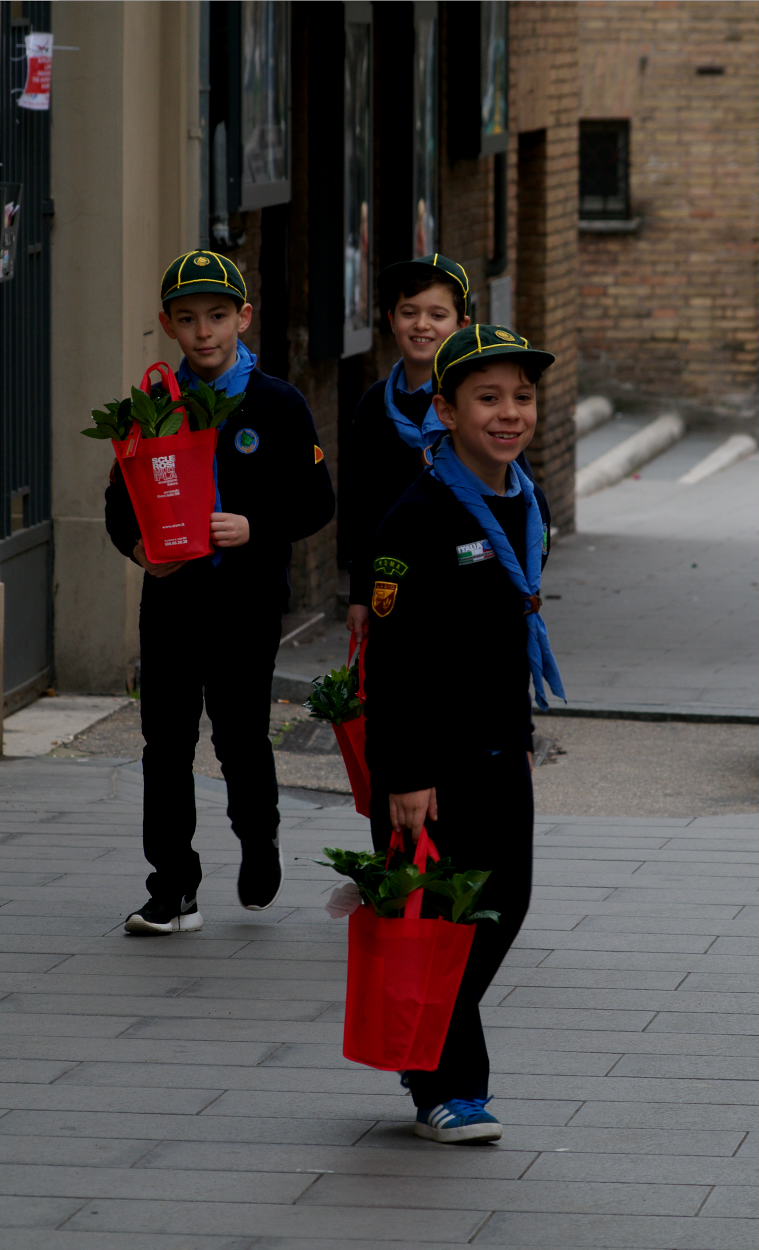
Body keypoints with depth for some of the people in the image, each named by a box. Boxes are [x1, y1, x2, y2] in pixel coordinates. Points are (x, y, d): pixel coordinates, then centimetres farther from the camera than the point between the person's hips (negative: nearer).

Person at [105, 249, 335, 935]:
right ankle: (173, 891, 3)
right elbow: (120, 501, 12)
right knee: (166, 742, -1)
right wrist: (136, 545, -9)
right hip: (169, 594, 2)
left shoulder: (278, 404, 0)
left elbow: (317, 504, -1)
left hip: (248, 600, -2)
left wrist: (253, 529, -17)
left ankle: (260, 839, 31)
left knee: (242, 736, 1)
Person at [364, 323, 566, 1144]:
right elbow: (392, 654, -18)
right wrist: (406, 775, -20)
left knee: (502, 906, 10)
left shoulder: (530, 507, 8)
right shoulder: (421, 516, -17)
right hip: (431, 755, -8)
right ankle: (446, 1091, 8)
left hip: (500, 752, 8)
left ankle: (429, 1054, 27)